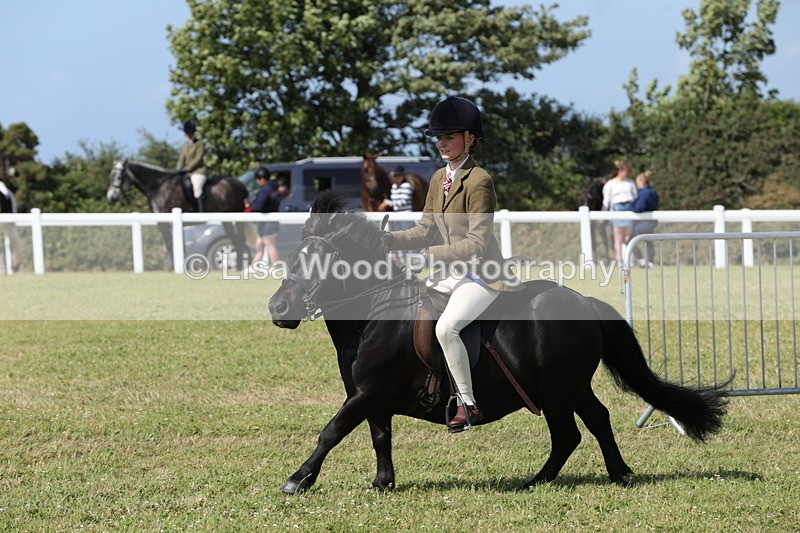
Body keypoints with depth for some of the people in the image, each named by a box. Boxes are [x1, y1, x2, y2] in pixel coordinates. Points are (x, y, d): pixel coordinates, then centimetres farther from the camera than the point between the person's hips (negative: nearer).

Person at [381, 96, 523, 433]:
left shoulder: (478, 181, -17)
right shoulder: (439, 178, 9)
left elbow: (476, 243, -22)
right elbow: (425, 229, 10)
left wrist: (431, 254, -28)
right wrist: (390, 240, -8)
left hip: (481, 275, -9)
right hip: (450, 274, 9)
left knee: (446, 327, -29)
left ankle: (468, 405, -17)